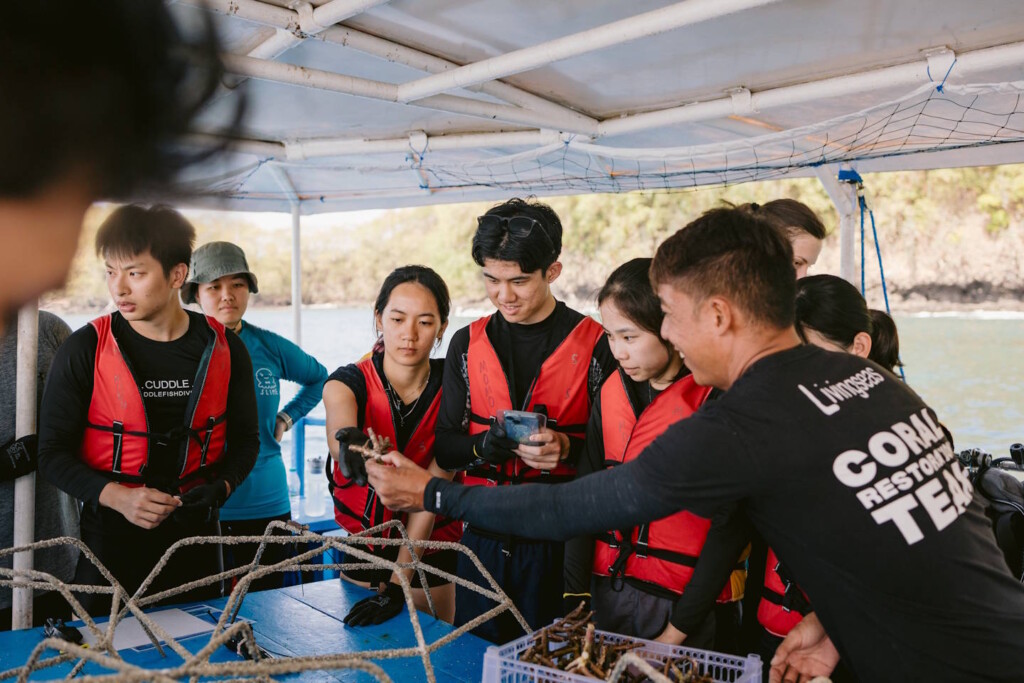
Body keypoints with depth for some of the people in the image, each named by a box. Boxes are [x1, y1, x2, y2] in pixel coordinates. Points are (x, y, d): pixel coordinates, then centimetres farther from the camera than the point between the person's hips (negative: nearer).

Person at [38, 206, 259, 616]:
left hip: (196, 536, 2)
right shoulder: (85, 350, -9)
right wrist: (117, 497, -20)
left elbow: (244, 439, 8)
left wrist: (220, 486, -11)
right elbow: (53, 452, -5)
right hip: (111, 538, -2)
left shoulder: (223, 349, -3)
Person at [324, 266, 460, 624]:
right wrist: (353, 449, -62)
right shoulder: (347, 382, -14)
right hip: (361, 550, 1)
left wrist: (397, 587, -24)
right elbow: (340, 427, -38)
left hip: (430, 552, 0)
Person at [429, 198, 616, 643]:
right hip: (483, 541, 3)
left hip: (560, 542, -3)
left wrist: (566, 447, -21)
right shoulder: (468, 344, 6)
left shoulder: (595, 345, -6)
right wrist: (482, 445, -14)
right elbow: (444, 448, 6)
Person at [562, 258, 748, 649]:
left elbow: (729, 528, -12)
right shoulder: (613, 392, 2)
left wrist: (678, 629, -10)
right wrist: (576, 599, -1)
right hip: (606, 587, 5)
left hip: (683, 599, -5)